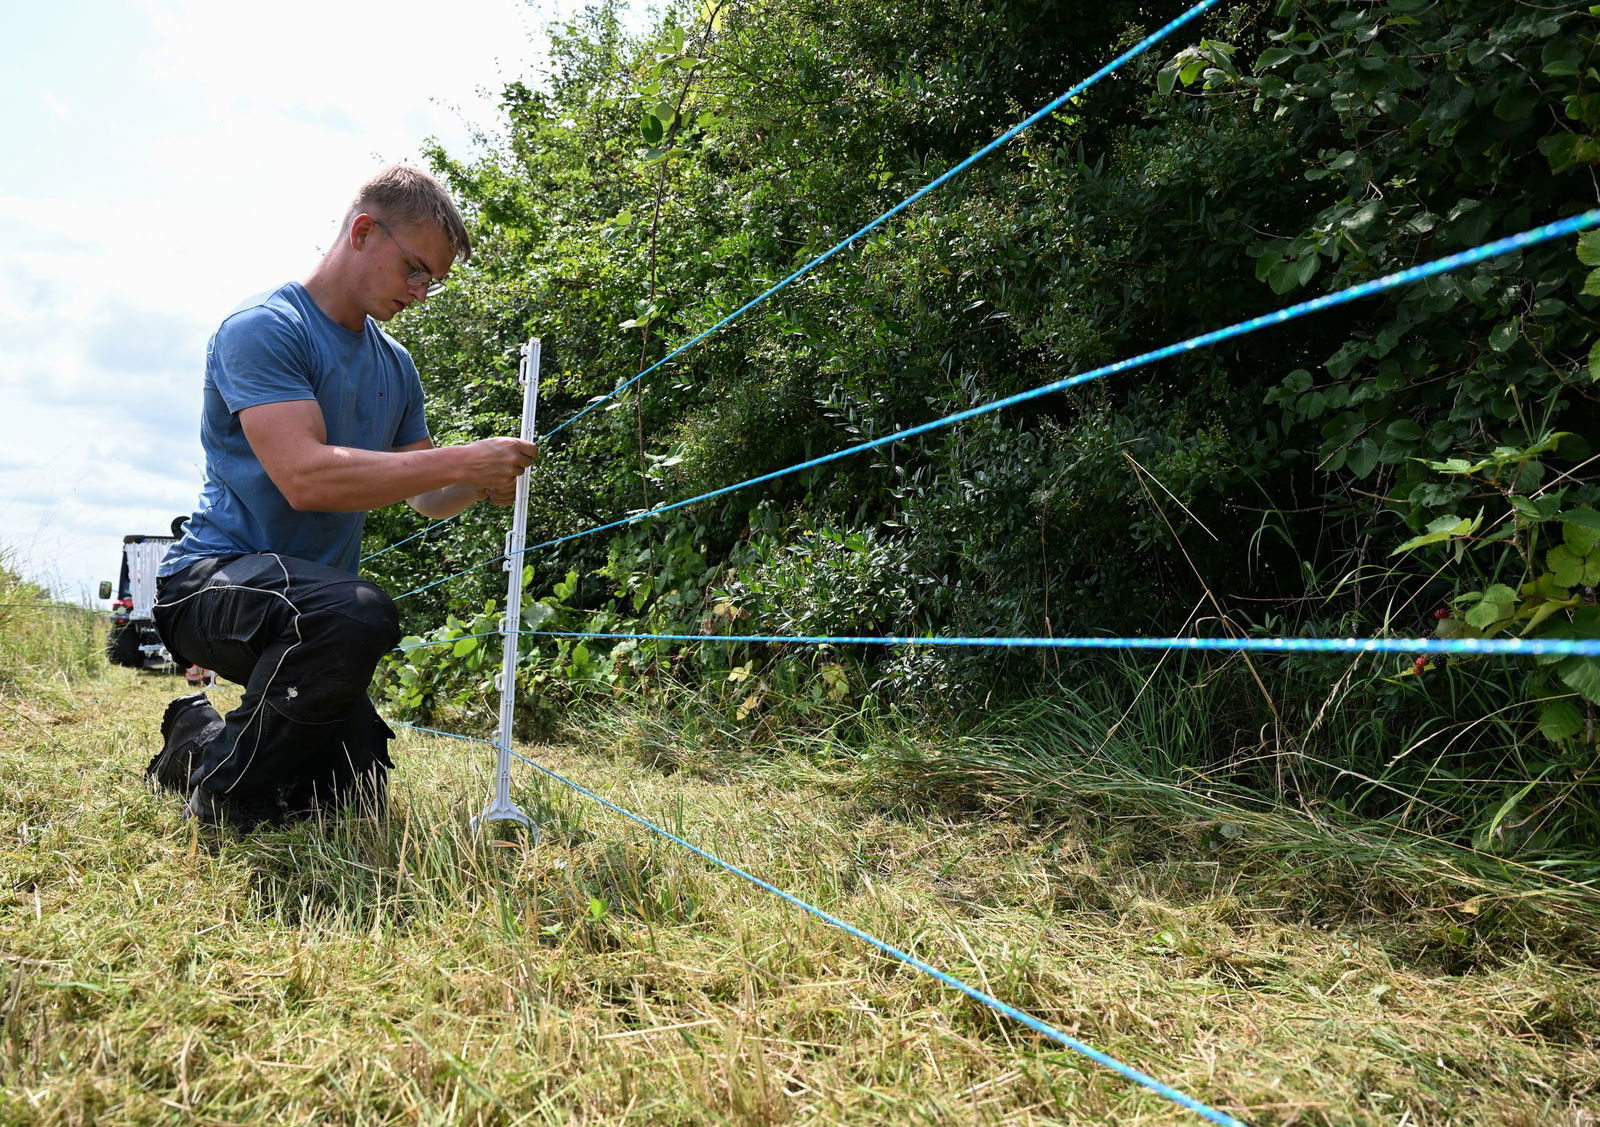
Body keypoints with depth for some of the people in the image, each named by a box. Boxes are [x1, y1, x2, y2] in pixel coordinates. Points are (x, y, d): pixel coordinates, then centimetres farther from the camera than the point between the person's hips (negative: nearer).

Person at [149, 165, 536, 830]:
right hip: (214, 578, -8)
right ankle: (221, 787, -15)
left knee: (359, 793, 9)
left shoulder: (396, 366, 10)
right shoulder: (263, 328, -14)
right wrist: (462, 461, -29)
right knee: (357, 614, -39)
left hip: (308, 607, 8)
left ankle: (202, 734, 33)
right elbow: (304, 477, -28)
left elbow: (426, 499, 13)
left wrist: (482, 484, -10)